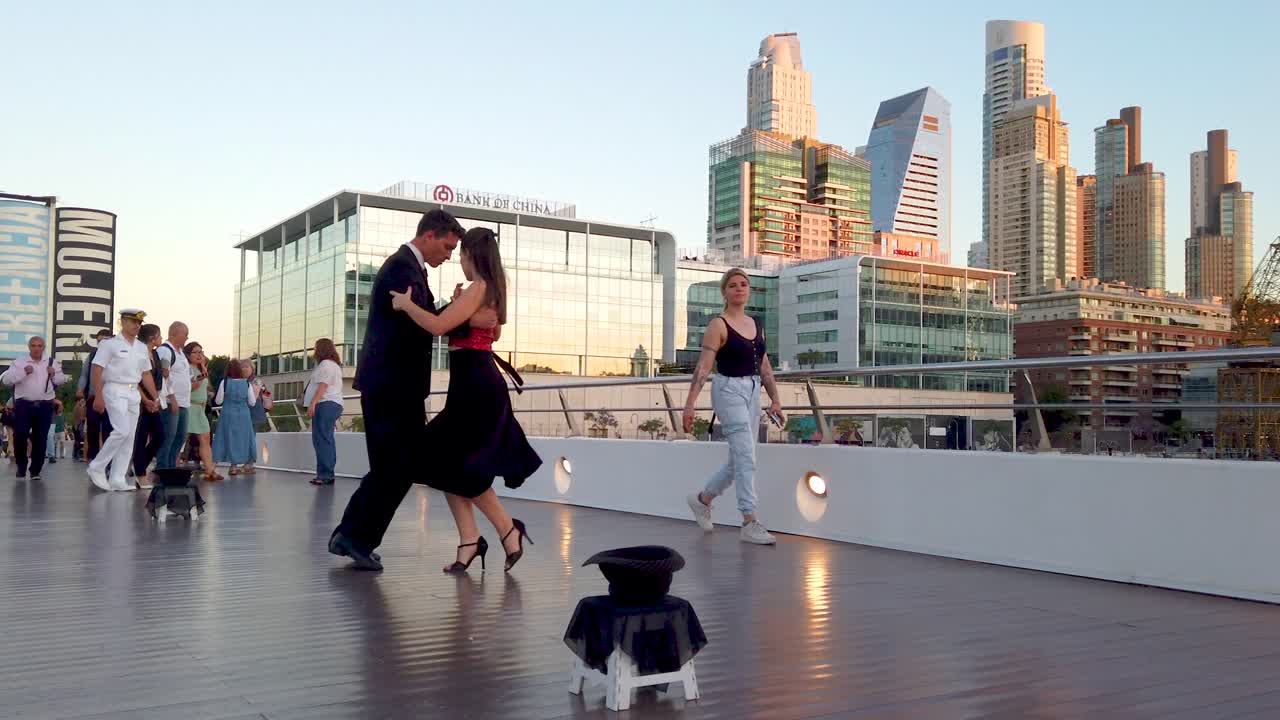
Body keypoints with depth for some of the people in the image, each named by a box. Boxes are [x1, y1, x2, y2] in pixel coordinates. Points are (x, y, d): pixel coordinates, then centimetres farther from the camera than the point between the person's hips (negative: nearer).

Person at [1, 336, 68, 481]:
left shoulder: (52, 362, 12)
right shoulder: (19, 362, 2)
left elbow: (62, 380, 15)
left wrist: (54, 374, -5)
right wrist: (23, 372, -18)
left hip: (45, 406, 2)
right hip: (24, 405, -2)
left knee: (40, 439, 2)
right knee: (20, 436, -8)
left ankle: (35, 471, 11)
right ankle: (21, 467, 11)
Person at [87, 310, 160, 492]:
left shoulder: (142, 348, 15)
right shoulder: (110, 344, -4)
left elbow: (146, 375, 19)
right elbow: (97, 370, -8)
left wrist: (156, 398, 13)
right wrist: (98, 397, -16)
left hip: (134, 394, 7)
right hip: (115, 390, -7)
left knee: (129, 437, 3)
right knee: (122, 431, -19)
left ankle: (117, 479, 7)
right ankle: (97, 467, -4)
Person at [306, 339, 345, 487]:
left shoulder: (326, 364, -6)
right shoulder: (335, 365, 25)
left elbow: (323, 386, -16)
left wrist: (313, 403, -20)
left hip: (325, 404, -11)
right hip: (333, 404, 11)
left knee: (322, 439, -13)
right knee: (327, 440, 9)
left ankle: (324, 475, -19)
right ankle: (328, 474, 9)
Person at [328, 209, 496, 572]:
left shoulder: (408, 265, 20)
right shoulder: (403, 266, -13)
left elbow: (421, 318, 17)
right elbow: (418, 320, -23)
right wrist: (470, 320, -20)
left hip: (391, 382, 11)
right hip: (393, 382, -11)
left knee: (391, 466, 13)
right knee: (400, 465, -5)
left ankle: (351, 535, 18)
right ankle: (358, 538, 2)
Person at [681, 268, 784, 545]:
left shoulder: (755, 325, 12)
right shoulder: (718, 326, -7)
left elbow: (765, 368, 16)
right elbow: (703, 367, -13)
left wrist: (775, 400, 12)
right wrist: (690, 404, -19)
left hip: (752, 392, 7)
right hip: (729, 390, -7)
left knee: (739, 460, 13)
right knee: (746, 458, -12)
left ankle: (702, 499, 34)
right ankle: (750, 524, -9)